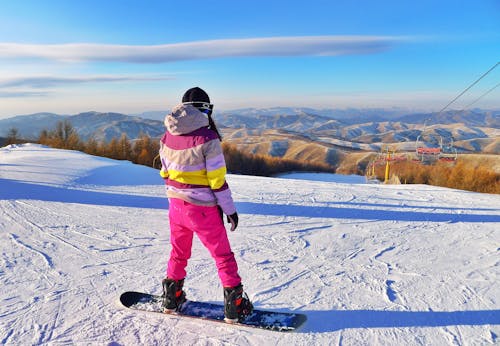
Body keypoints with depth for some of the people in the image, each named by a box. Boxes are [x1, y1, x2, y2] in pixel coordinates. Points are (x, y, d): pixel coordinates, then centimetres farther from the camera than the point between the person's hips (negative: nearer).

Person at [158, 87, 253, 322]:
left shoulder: (167, 137, 0)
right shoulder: (207, 138, -18)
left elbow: (165, 173, 9)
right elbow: (218, 179, -16)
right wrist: (229, 209, -7)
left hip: (176, 205, 6)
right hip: (202, 209, -5)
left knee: (178, 252, 23)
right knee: (223, 255, 9)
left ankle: (172, 298, 34)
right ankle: (234, 305, 15)